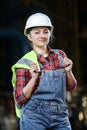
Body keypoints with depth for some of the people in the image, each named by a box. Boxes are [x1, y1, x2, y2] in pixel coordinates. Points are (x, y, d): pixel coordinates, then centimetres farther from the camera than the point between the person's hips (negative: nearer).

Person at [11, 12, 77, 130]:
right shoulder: (25, 63, 0)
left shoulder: (60, 55, 10)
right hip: (34, 117, -3)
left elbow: (71, 87, 16)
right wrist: (34, 78, -14)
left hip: (60, 117, 3)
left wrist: (68, 71, -3)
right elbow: (20, 99, -2)